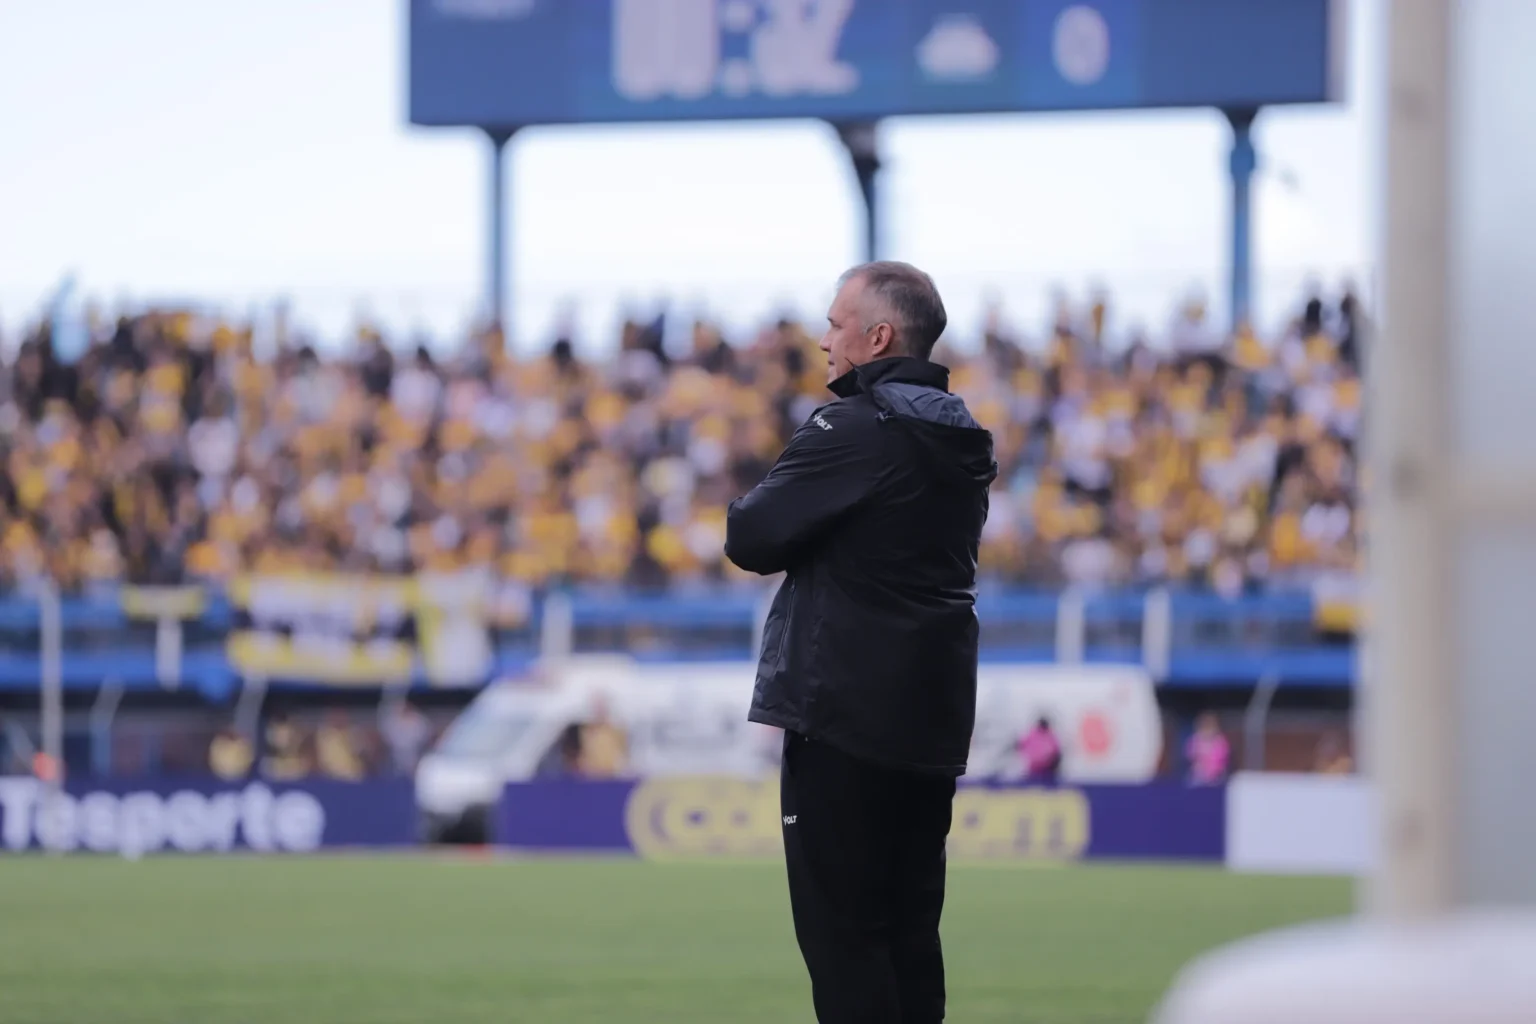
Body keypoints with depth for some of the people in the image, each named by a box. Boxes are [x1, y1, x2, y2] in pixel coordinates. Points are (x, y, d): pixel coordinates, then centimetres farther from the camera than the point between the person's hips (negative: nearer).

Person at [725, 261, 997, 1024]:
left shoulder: (852, 431, -14)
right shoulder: (962, 440, 13)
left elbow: (750, 539, -15)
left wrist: (753, 512, 5)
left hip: (845, 717, -8)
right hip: (932, 719, 8)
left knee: (841, 930, -5)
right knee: (909, 928, 12)